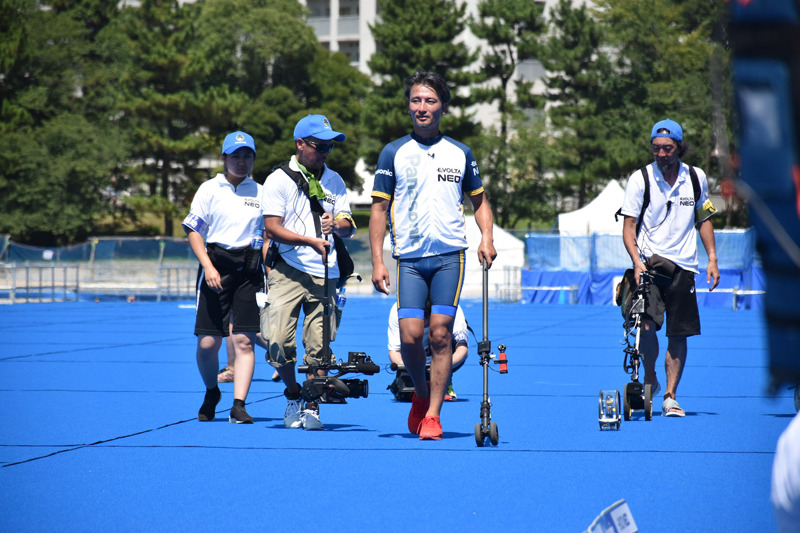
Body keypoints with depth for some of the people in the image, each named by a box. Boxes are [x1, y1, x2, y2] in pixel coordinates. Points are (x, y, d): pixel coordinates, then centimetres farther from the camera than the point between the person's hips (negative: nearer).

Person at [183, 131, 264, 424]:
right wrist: (208, 266, -10)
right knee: (207, 343, -1)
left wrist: (270, 273, 7)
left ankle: (238, 405, -4)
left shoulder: (260, 192, 10)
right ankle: (211, 393, 25)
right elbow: (194, 231, 2)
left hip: (250, 270, 1)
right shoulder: (209, 189, 4)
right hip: (217, 267, -1)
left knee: (244, 340, -7)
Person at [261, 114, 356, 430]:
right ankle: (293, 395, 14)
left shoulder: (334, 181, 13)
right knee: (279, 341, -11)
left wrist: (337, 224, -13)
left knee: (319, 347, -3)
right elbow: (272, 229, -7)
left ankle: (311, 407, 13)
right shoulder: (279, 179, 1)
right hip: (287, 271, -3)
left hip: (325, 274, 3)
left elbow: (349, 228, 11)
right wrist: (313, 241, -18)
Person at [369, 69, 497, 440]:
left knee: (441, 333, -7)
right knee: (410, 335, -9)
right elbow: (379, 208, 6)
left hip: (449, 255, 0)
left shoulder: (460, 154, 9)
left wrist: (487, 237, 1)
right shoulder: (393, 153, 5)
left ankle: (433, 414, 0)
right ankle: (420, 393, 19)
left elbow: (479, 200, 20)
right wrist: (377, 262, -1)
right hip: (410, 257, 0)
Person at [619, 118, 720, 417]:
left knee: (678, 334, 3)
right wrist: (636, 260, -17)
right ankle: (650, 379, 5)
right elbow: (628, 226, -3)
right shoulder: (640, 179, -3)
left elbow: (703, 219, 18)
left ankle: (670, 396, 12)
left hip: (683, 266, 3)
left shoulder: (696, 178, 6)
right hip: (650, 262, -3)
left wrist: (712, 258, 10)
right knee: (648, 324, -20)